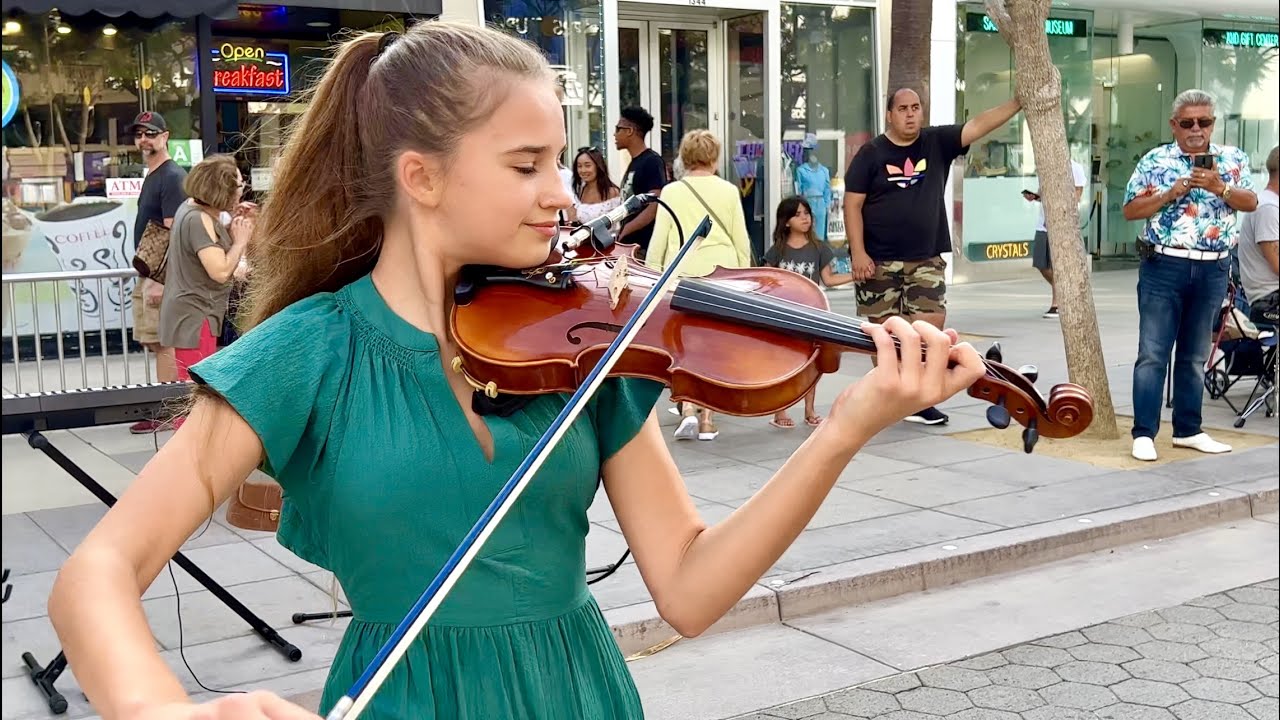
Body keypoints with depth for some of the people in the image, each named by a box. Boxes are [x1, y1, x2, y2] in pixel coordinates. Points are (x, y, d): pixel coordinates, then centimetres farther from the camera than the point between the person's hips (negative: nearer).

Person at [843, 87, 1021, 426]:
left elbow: (978, 125, -4)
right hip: (878, 260, -3)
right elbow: (852, 204, -6)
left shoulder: (937, 142, 5)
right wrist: (858, 252, -13)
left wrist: (1018, 102, -17)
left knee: (931, 326, -6)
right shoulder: (871, 153, -3)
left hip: (926, 259, 3)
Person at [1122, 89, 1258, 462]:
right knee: (1153, 353, -5)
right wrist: (1170, 194, -15)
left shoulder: (1232, 158, 8)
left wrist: (1219, 187, -18)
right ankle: (1144, 433, -2)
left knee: (1195, 355, 12)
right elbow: (1130, 210, -2)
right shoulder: (1155, 160, 1)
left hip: (1213, 270, 3)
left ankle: (1188, 430, 21)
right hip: (1164, 267, -3)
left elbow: (1251, 202, -2)